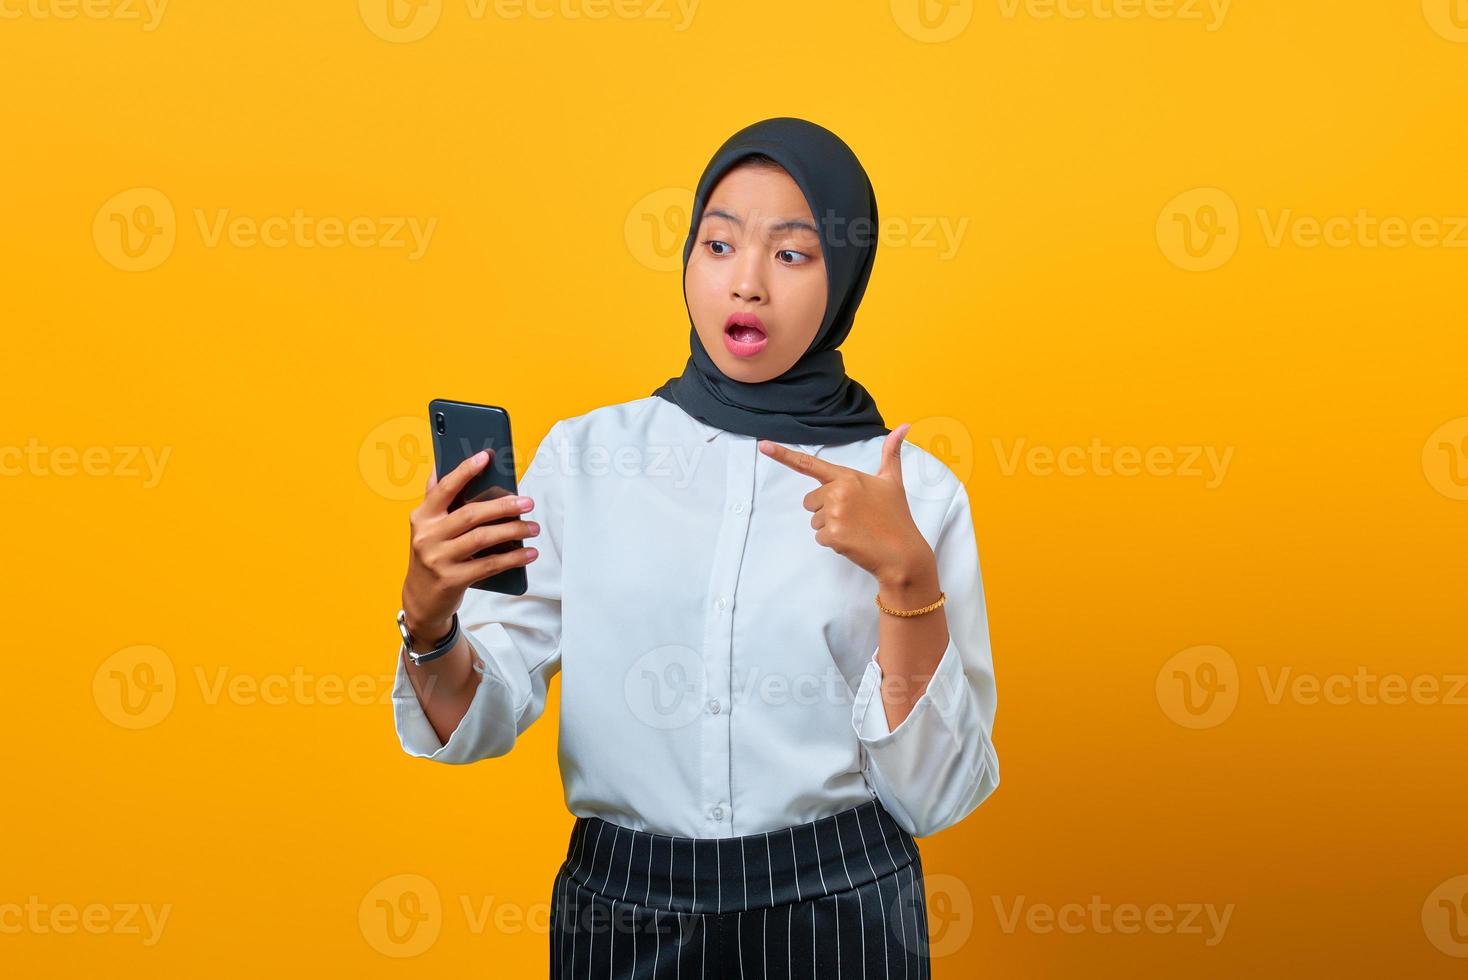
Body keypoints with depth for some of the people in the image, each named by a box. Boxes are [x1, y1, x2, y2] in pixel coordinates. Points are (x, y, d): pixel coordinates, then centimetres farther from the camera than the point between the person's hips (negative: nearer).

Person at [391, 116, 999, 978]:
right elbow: (481, 721, -4)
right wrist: (430, 619, -23)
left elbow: (934, 796, -8)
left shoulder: (916, 490, -5)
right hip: (619, 908, 1)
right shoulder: (584, 454, -3)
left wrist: (908, 575, -20)